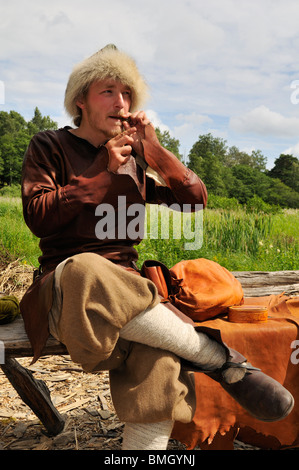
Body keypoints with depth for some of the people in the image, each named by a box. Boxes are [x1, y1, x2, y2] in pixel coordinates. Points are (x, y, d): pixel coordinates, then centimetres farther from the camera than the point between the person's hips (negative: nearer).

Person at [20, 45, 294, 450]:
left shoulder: (136, 159, 18)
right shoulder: (49, 147, 9)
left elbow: (196, 199, 13)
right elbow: (37, 217, -4)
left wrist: (155, 149, 1)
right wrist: (103, 172, -7)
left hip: (125, 282, 3)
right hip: (66, 281, -2)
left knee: (158, 359, -33)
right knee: (87, 274, -42)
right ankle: (224, 360, -27)